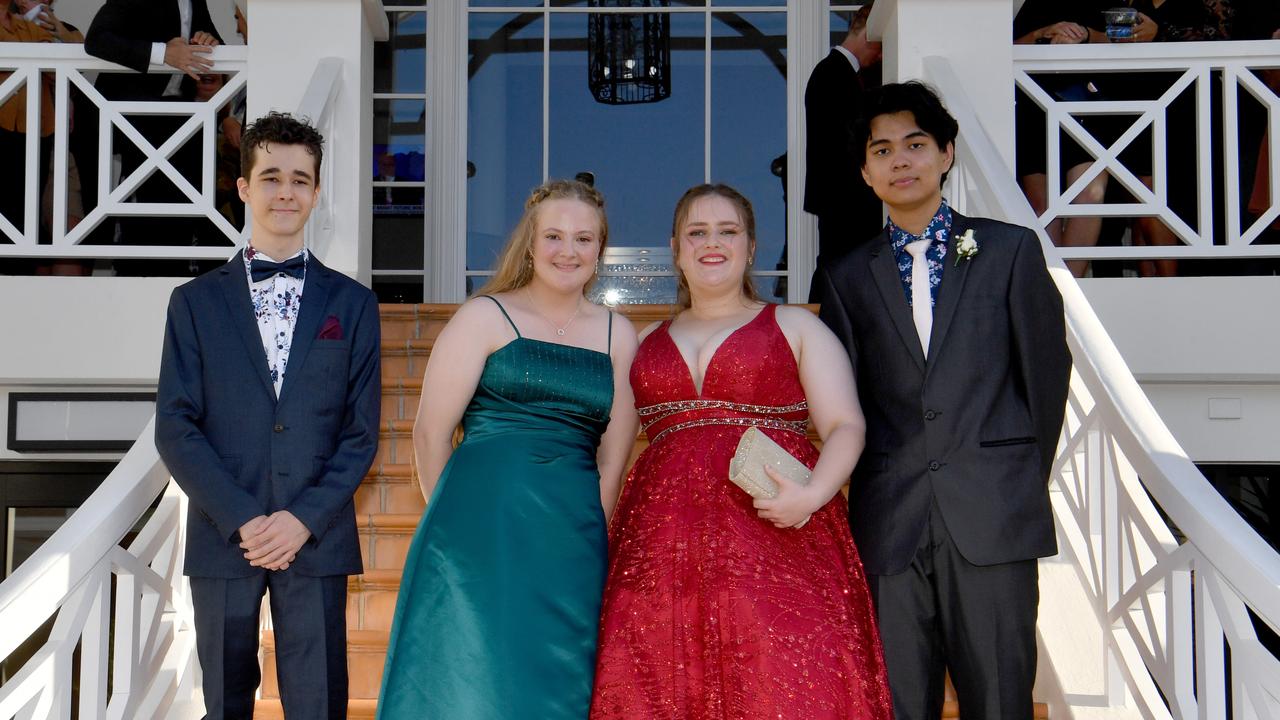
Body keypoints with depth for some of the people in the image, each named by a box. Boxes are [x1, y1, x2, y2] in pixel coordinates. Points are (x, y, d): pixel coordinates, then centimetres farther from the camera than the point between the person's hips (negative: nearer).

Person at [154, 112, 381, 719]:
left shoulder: (352, 303, 8)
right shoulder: (196, 302, 8)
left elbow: (361, 430, 3)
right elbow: (175, 427, 1)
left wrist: (304, 519, -9)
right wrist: (243, 520, -10)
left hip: (316, 538, 0)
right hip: (222, 537, 1)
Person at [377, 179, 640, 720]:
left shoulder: (617, 335, 11)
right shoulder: (486, 316, 1)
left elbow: (614, 457, 12)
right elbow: (431, 432, -1)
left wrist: (589, 534, 8)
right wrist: (456, 518, 5)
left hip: (573, 547, 3)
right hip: (484, 528, -3)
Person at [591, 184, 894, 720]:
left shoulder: (794, 327, 13)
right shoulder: (648, 344, 21)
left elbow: (845, 426, 3)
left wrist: (814, 493, -16)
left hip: (775, 535, -2)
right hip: (664, 544, 3)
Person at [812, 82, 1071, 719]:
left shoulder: (1010, 249, 8)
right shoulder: (847, 277, 12)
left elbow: (1046, 369, 8)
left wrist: (1024, 483, 8)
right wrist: (875, 491, 4)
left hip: (993, 518, -1)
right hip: (891, 522, 1)